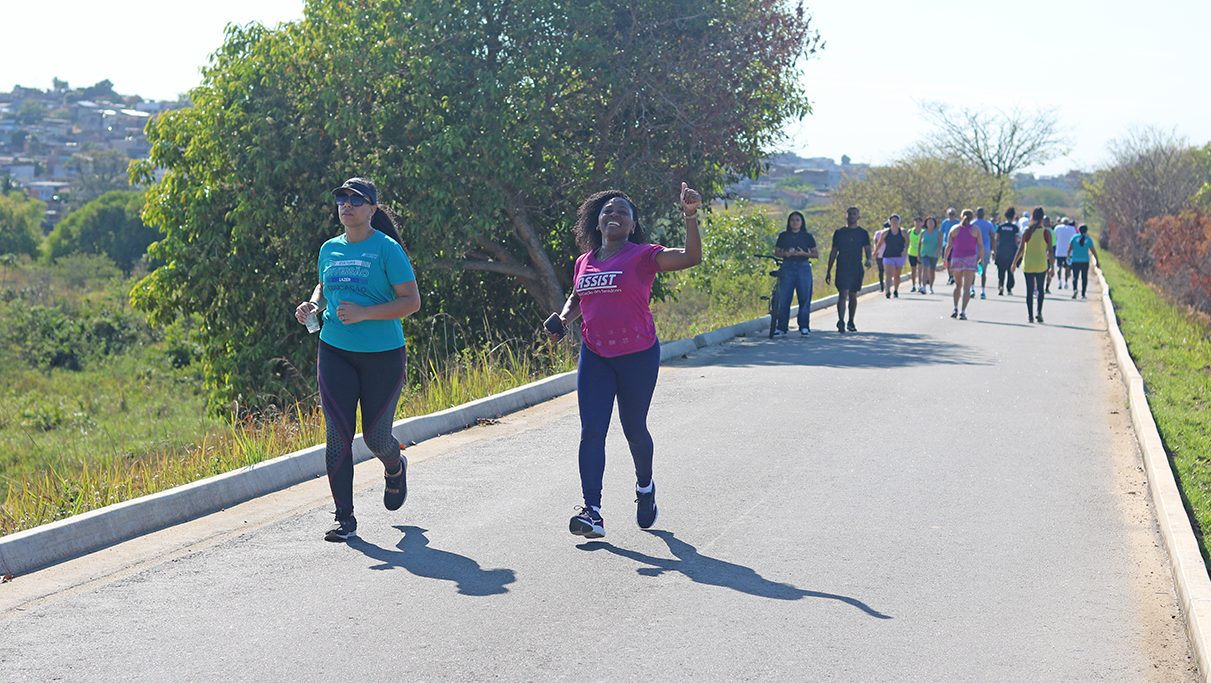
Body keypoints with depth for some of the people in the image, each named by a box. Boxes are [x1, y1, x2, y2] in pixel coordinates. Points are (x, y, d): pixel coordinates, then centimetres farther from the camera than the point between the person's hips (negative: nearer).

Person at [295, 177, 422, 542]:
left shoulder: (387, 249, -7)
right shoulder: (329, 249, 10)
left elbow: (412, 301, -10)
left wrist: (364, 313, -20)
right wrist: (313, 305, 5)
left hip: (382, 354, -4)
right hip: (334, 351, 4)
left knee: (375, 436, 3)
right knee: (337, 433, -5)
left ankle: (396, 469, 40)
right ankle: (344, 518, 2)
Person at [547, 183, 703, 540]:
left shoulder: (643, 256, -7)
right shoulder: (585, 262, 8)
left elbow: (692, 257, -20)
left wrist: (690, 216, -30)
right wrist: (562, 319, 6)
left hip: (637, 356, -3)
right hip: (594, 356, 3)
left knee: (634, 429, 9)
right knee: (591, 430, -8)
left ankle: (645, 486, 39)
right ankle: (592, 512, -10)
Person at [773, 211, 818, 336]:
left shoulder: (807, 236, 7)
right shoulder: (783, 236, 10)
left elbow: (816, 254, 7)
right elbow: (776, 252, 12)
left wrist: (803, 253, -11)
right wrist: (785, 253, -9)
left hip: (803, 268, -1)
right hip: (787, 268, 1)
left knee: (804, 298, -2)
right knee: (783, 298, -3)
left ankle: (804, 327, 6)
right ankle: (781, 327, 3)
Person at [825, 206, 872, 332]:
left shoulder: (863, 233, 7)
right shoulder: (839, 232, 7)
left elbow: (867, 248, -1)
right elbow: (833, 252, 9)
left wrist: (868, 259, -24)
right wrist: (828, 271, 7)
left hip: (857, 269, 2)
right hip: (842, 268, -2)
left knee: (853, 295, 11)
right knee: (843, 294, -15)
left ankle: (851, 323, 22)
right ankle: (840, 321, -25)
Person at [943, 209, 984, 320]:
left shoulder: (954, 229, 4)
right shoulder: (975, 229, 1)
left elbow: (948, 246, 4)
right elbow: (981, 246, 0)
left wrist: (945, 259, 12)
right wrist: (982, 259, 11)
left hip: (956, 259, 2)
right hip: (970, 259, -2)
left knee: (958, 284, 19)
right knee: (966, 287, -3)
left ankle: (955, 309, 10)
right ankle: (962, 312, -12)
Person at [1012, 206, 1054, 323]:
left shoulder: (1027, 231, -6)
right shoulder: (1046, 232, -4)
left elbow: (1021, 249, -4)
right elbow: (1050, 251, -3)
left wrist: (1014, 262, 5)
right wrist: (1052, 265, 4)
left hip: (1028, 264, 0)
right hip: (1042, 265, 0)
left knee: (1029, 290, 6)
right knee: (1041, 289, 16)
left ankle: (1030, 315, 4)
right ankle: (1039, 311, 1)